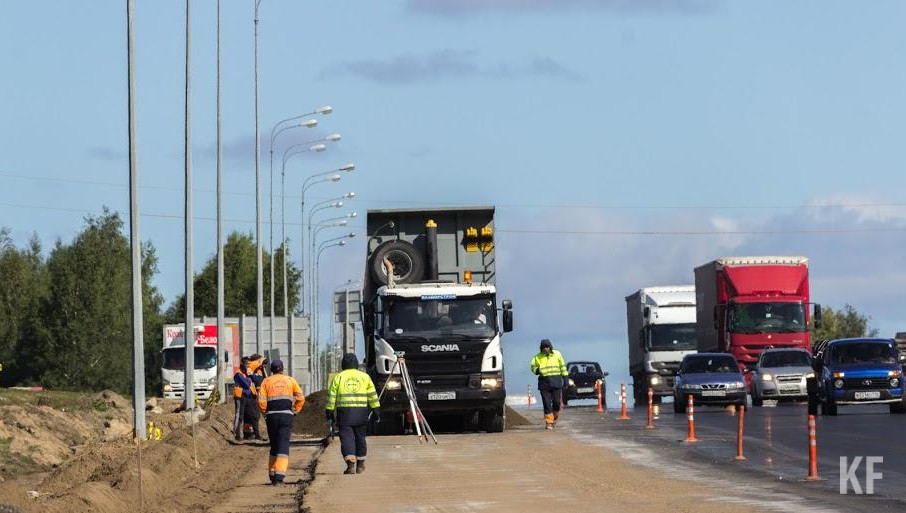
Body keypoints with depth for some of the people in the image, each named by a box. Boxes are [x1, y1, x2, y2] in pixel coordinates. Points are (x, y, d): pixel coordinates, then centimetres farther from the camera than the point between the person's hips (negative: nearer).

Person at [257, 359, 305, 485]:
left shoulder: (266, 381, 8)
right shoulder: (290, 380, 10)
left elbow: (261, 401, -4)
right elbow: (301, 398, 1)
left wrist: (265, 413, 11)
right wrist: (295, 411, 12)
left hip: (271, 415, 1)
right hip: (286, 415, -1)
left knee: (274, 445, 15)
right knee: (283, 445, -5)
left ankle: (272, 475, 17)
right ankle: (279, 475, -19)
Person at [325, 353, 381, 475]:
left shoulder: (338, 377, 3)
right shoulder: (364, 377, 7)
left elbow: (331, 397, 2)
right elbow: (373, 395, 5)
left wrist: (329, 413, 6)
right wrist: (376, 411, 8)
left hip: (344, 412, -2)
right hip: (361, 413, 2)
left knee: (346, 438, -4)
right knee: (360, 438, 14)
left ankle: (351, 464, -20)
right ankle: (360, 465, 20)